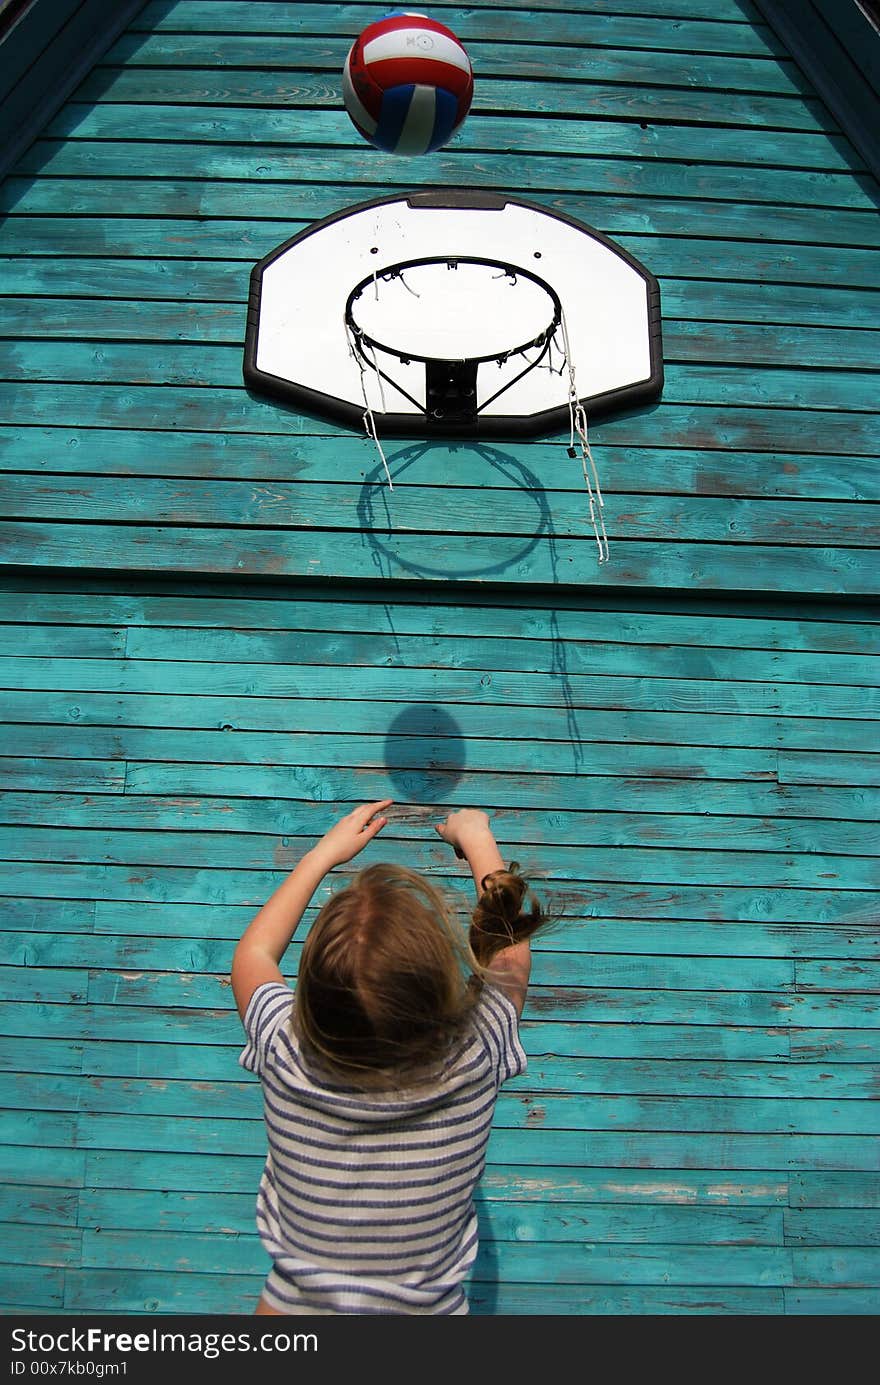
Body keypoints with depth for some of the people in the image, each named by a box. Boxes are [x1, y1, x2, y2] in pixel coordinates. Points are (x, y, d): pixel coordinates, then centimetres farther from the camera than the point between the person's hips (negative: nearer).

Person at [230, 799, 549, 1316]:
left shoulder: (286, 1054, -29)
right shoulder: (476, 1056, -30)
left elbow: (253, 952, -6)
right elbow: (511, 945, -8)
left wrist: (325, 852, 1)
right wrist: (477, 837, 4)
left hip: (292, 1305, 0)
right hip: (431, 1306, 1)